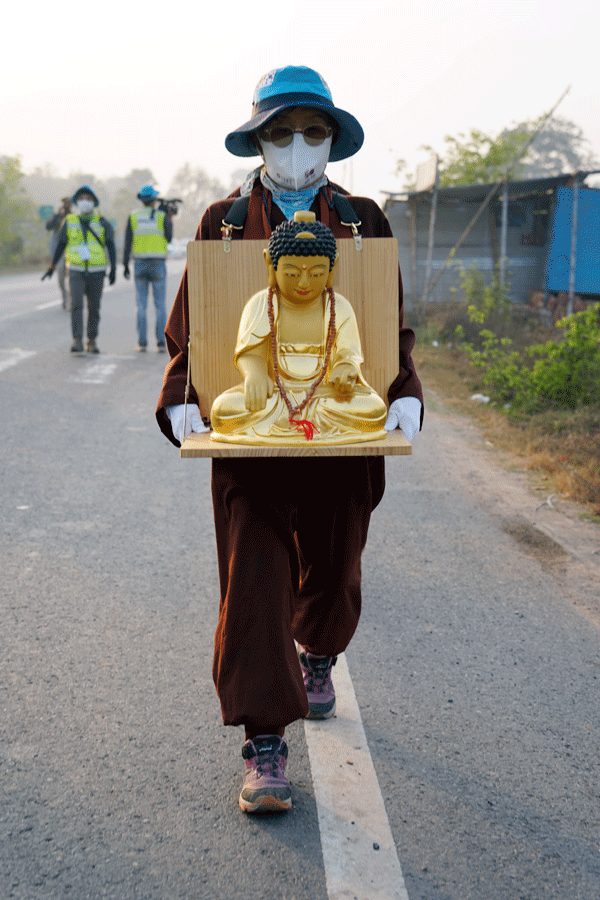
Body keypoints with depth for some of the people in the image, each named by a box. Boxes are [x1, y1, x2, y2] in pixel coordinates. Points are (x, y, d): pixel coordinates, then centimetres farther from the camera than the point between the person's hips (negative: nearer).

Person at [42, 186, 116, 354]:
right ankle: (77, 342, -16)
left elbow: (111, 246, -6)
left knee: (94, 308, 6)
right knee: (76, 305, -14)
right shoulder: (69, 222, 2)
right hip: (76, 272, 0)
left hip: (96, 271, 0)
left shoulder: (102, 223, -1)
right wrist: (52, 267, 11)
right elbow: (60, 245, 10)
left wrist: (113, 269, -16)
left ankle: (92, 342, 19)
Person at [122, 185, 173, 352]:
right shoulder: (161, 216, -2)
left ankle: (142, 343, 1)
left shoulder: (133, 217, 1)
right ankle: (161, 342, -2)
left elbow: (128, 242, -2)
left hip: (139, 263, 1)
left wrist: (125, 265, 4)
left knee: (141, 305, 4)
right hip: (158, 263, -1)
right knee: (160, 305, 3)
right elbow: (169, 239, 7)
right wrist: (170, 221, 19)